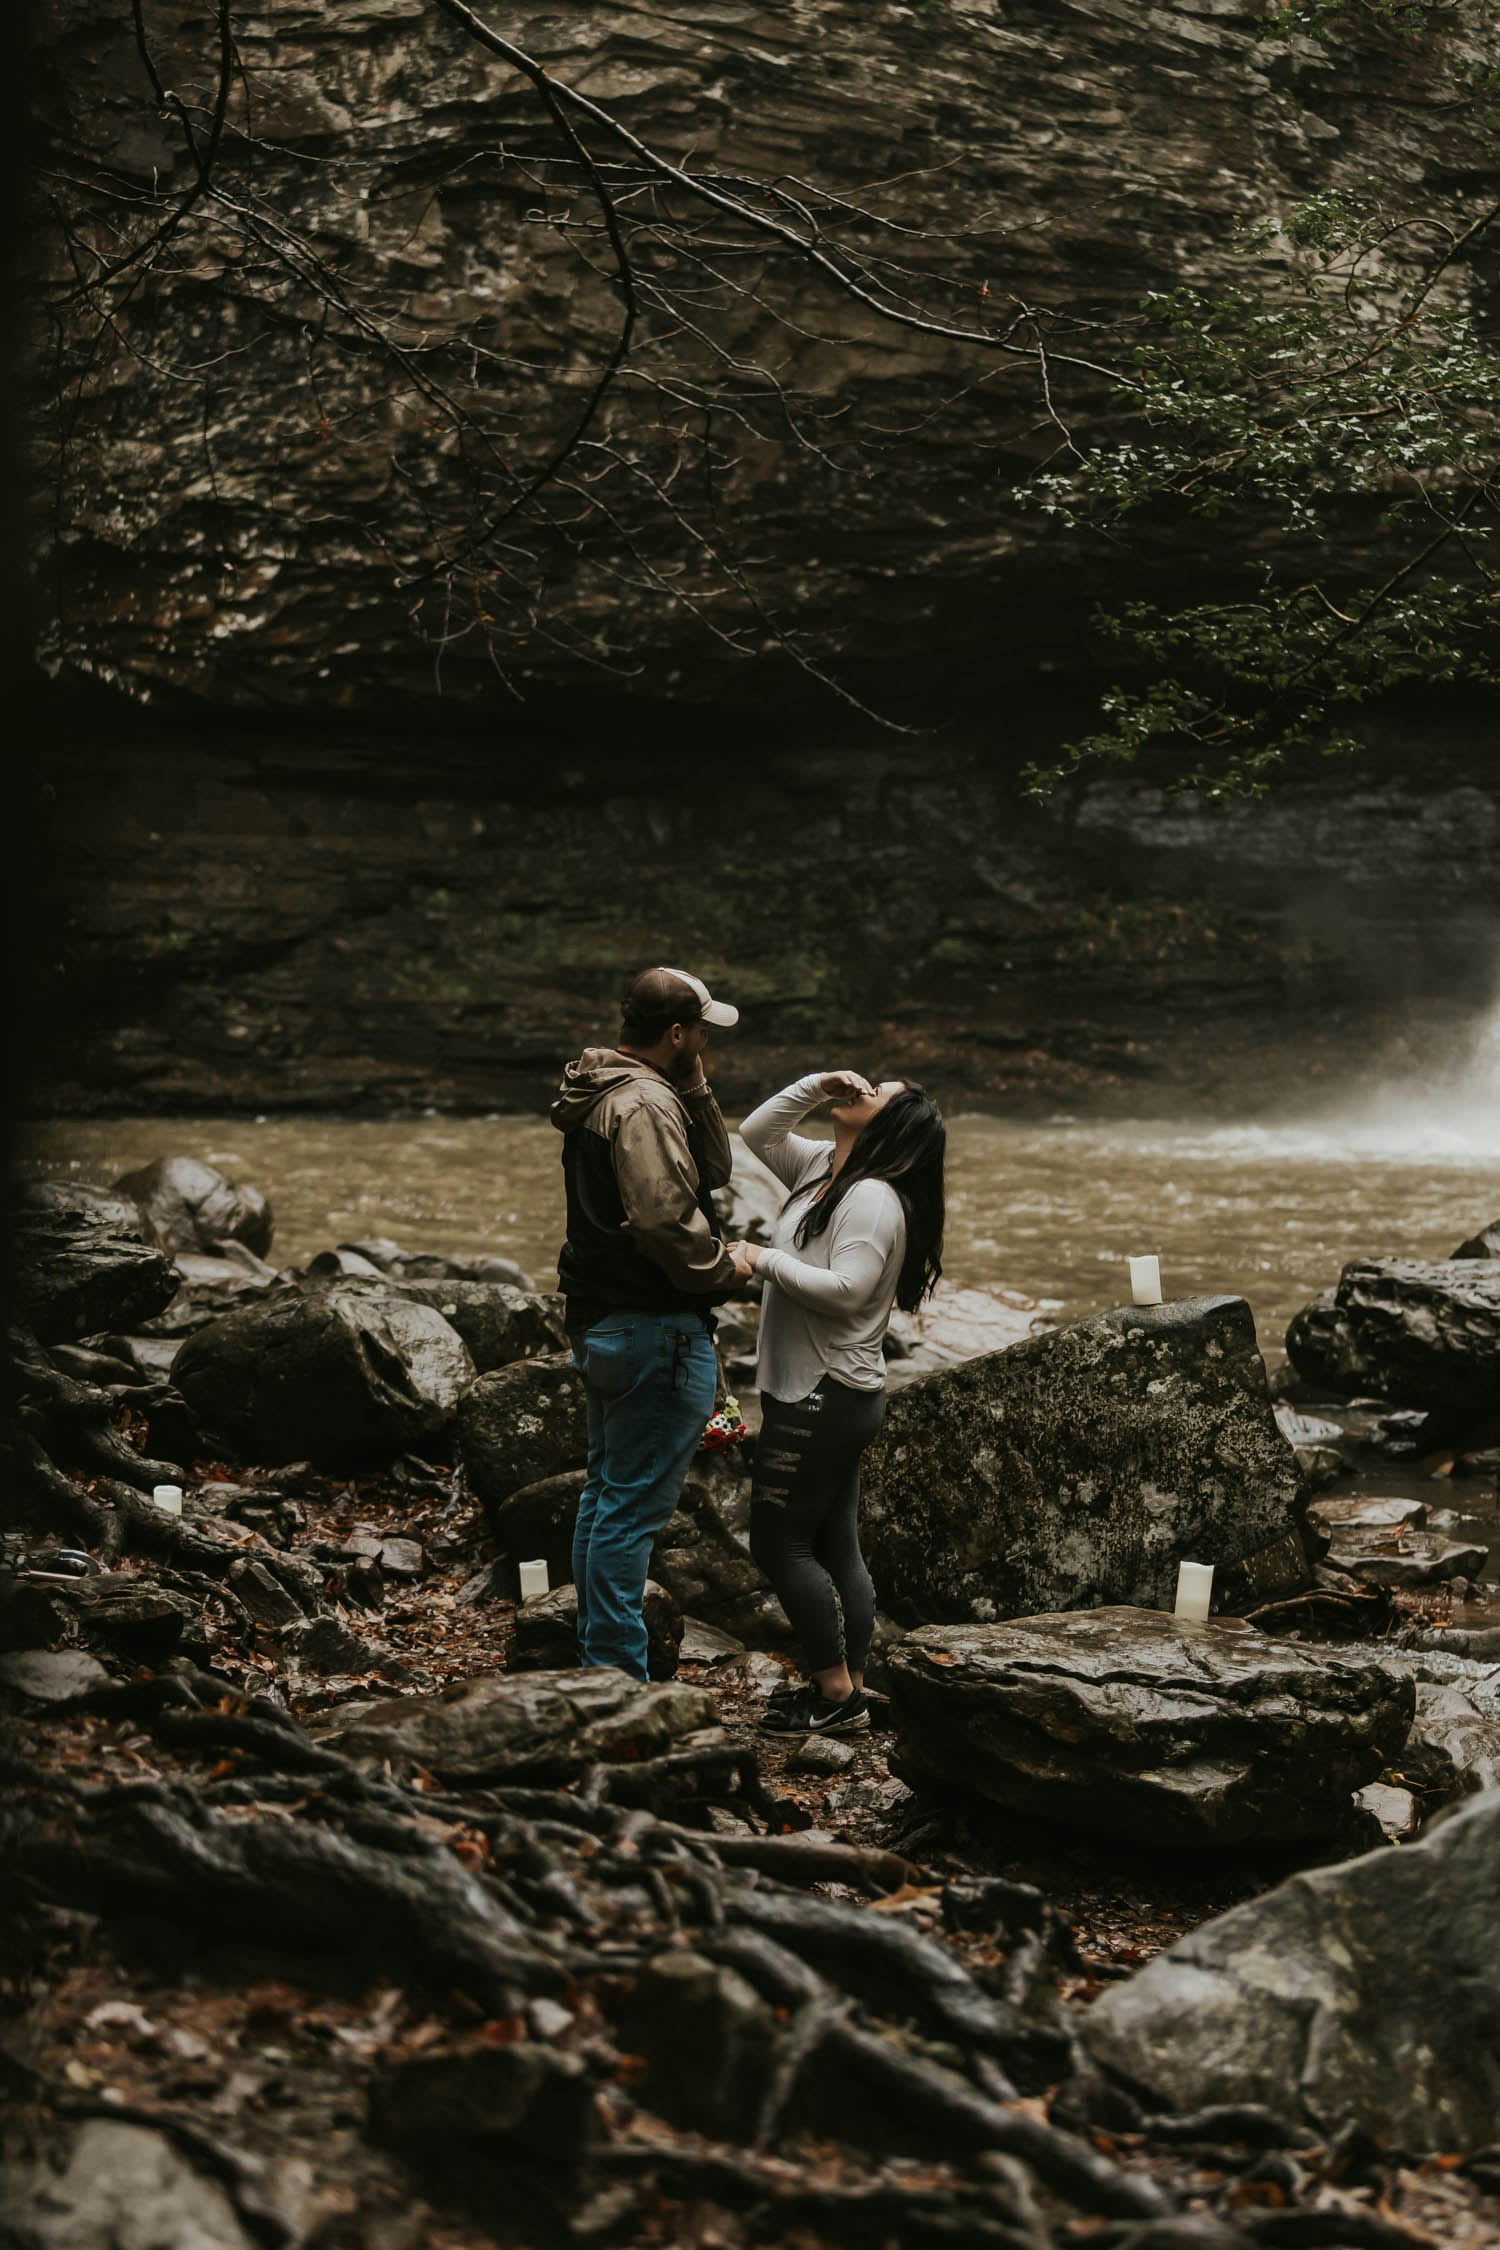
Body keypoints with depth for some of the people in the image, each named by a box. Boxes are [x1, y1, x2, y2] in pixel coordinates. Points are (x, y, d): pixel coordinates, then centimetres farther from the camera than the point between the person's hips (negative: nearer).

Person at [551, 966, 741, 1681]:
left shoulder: (597, 1097, 14)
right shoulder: (646, 1104, -19)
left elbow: (713, 1170, 16)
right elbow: (663, 1217, -28)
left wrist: (695, 1088, 4)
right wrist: (722, 1270, -12)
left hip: (599, 1323, 11)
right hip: (655, 1329, -11)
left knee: (604, 1490, 17)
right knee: (634, 1506, -6)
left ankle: (597, 1651, 27)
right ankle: (617, 1669, -2)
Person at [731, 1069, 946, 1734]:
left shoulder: (874, 1198, -17)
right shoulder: (822, 1168, 11)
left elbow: (846, 1290, -26)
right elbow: (756, 1133, 20)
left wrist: (764, 1259, -18)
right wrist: (816, 1084, 7)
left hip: (826, 1397, -9)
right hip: (821, 1396, 9)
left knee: (779, 1543, -6)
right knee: (835, 1548, 11)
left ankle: (836, 1694, -1)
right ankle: (845, 1691, 16)